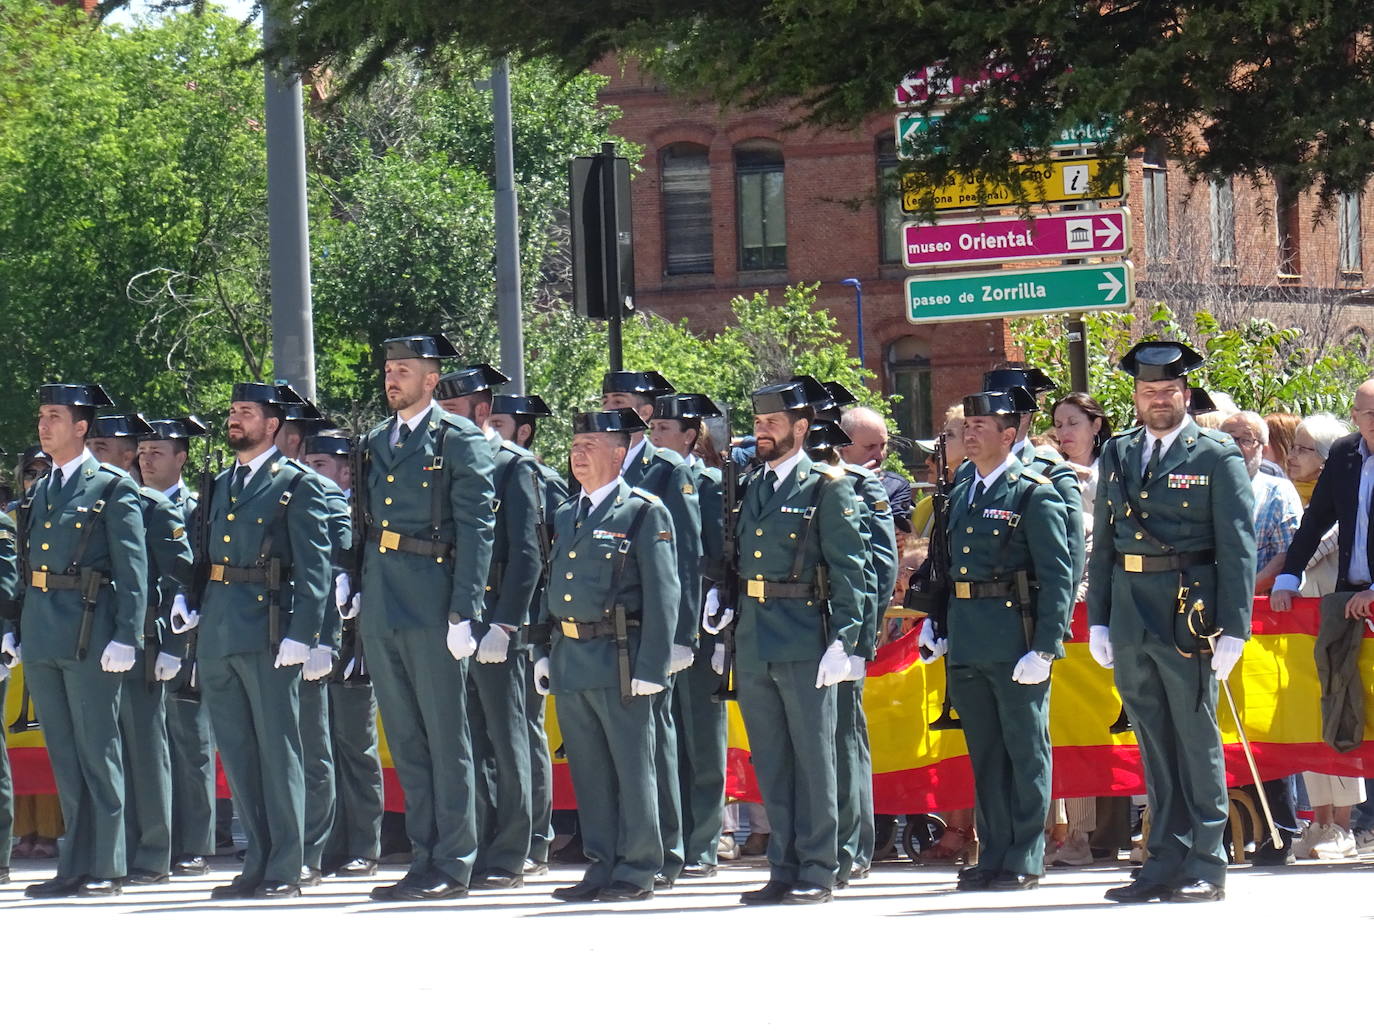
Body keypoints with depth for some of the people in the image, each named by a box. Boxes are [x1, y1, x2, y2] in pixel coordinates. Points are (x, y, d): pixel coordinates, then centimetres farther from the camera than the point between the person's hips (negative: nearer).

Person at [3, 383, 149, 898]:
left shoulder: (113, 488, -3)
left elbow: (133, 567, -7)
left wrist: (126, 637, -14)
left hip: (89, 635, -7)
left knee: (97, 753, -3)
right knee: (64, 757, 8)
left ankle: (104, 866, 1)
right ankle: (77, 865, 12)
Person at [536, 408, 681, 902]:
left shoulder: (644, 513, -4)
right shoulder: (565, 516, 17)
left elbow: (662, 595, -9)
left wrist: (650, 668, -15)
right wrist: (547, 653, 12)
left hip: (618, 658, -7)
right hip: (569, 660, 7)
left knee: (632, 768, -2)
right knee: (588, 769, 9)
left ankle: (637, 871, 3)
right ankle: (602, 865, 15)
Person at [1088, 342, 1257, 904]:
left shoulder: (1218, 456, -2)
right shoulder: (1117, 454, 12)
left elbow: (1239, 547, -5)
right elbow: (1103, 541, 14)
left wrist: (1233, 628, -11)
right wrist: (1097, 620, 9)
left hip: (1189, 616, -5)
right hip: (1130, 616, 5)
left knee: (1197, 740, 0)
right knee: (1154, 742, 9)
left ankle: (1206, 867, 4)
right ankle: (1165, 862, 14)